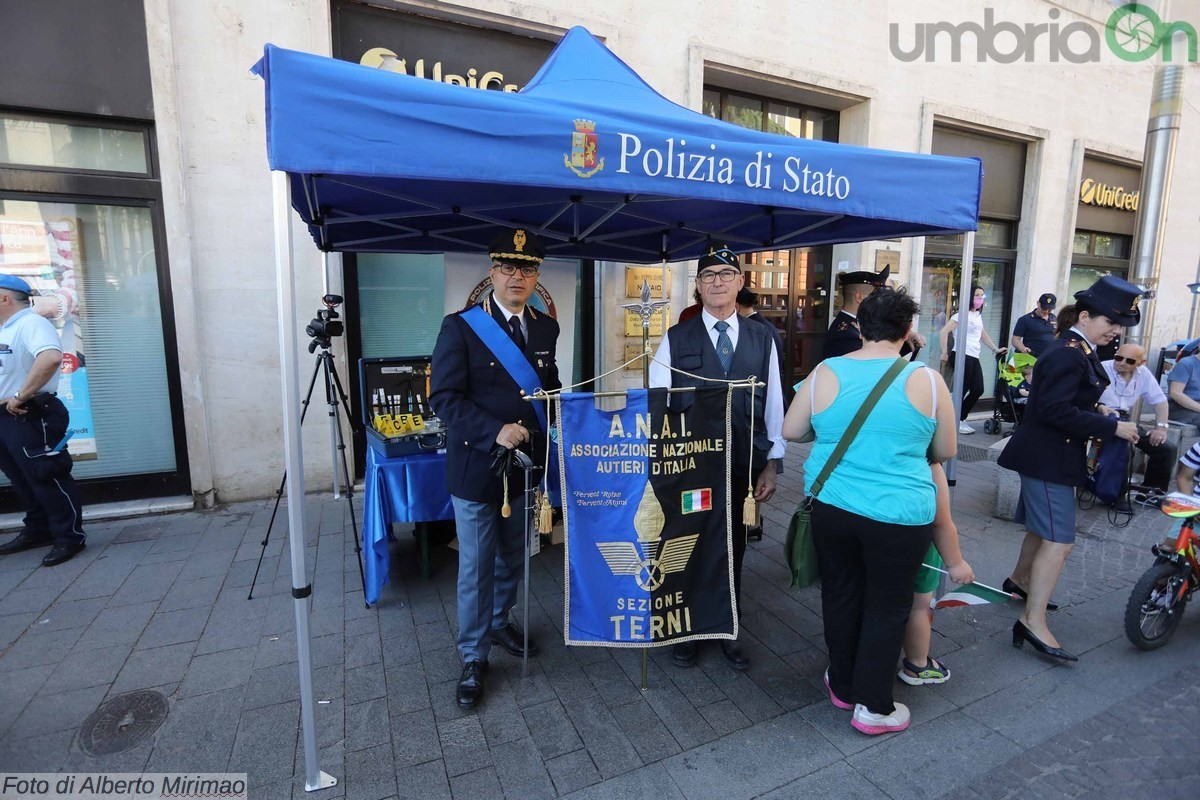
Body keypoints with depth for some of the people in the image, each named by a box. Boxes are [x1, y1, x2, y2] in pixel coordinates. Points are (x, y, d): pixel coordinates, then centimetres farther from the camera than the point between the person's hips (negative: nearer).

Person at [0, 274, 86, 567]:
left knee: (46, 477, -4)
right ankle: (38, 530, 29)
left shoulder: (30, 323, -15)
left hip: (30, 417, -10)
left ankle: (70, 536, 4)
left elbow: (51, 357, -34)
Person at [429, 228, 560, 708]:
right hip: (476, 467, -5)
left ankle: (500, 623, 44)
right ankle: (473, 658, 25)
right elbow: (444, 397, -13)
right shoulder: (460, 327, -10)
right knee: (476, 568, 6)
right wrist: (494, 431, -24)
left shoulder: (546, 328, 6)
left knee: (513, 558, 20)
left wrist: (547, 438, 2)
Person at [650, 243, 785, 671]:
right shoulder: (675, 339, -3)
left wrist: (771, 464, 2)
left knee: (733, 551, 15)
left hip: (742, 467, 2)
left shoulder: (762, 339, 4)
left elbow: (773, 405, 5)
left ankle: (727, 631, 36)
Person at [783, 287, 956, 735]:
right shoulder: (926, 380, -8)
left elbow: (791, 431, 4)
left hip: (831, 507, 2)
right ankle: (873, 706, 26)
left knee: (841, 596, 19)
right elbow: (946, 451, 3)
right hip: (899, 514, -2)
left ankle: (843, 686, 37)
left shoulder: (826, 373, -6)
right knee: (887, 607, 14)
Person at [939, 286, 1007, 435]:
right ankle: (955, 422, 7)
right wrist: (944, 352, -13)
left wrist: (995, 349, 29)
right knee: (962, 390, -5)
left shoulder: (978, 316, 18)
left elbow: (982, 334, 32)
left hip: (974, 357, 8)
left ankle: (960, 419, 16)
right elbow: (943, 332, -14)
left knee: (978, 390, 3)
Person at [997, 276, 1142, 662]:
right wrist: (1112, 427, -21)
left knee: (1043, 527, 24)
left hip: (1050, 454, 11)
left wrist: (1099, 416, 5)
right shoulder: (1068, 355, -19)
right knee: (1059, 540, -11)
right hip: (1047, 457, -11)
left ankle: (1019, 579, 43)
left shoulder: (1078, 350, 12)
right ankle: (1033, 622, -8)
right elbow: (1057, 411, -26)